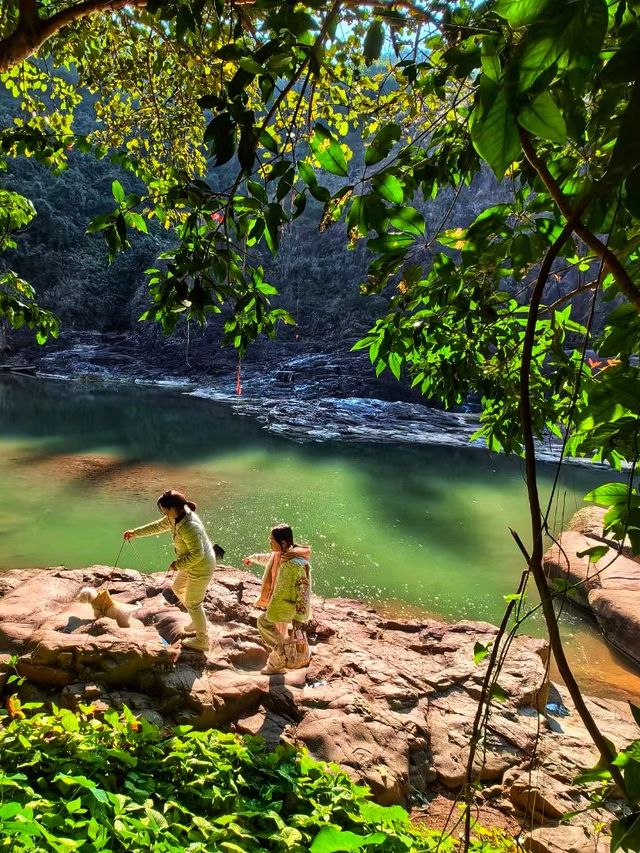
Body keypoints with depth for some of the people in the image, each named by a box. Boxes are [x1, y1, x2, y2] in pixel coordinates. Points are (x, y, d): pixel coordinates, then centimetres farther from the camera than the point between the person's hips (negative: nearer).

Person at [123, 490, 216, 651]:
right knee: (177, 587, 26)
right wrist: (135, 532, 17)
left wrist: (178, 564, -19)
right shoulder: (175, 517, -4)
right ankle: (198, 620, 40)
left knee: (193, 603, 7)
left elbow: (197, 554, -32)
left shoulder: (189, 526, -34)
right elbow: (158, 526, 12)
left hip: (200, 567, -10)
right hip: (192, 564, 10)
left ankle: (202, 640, 26)